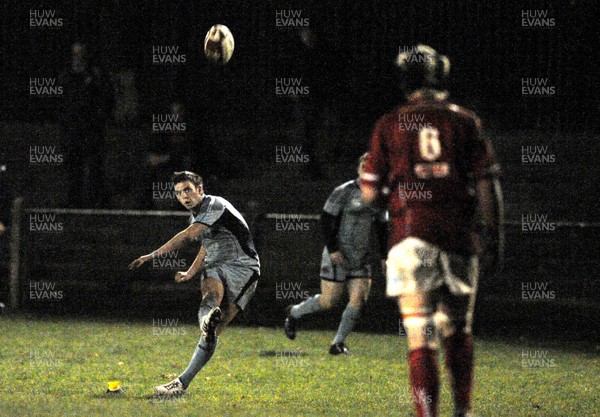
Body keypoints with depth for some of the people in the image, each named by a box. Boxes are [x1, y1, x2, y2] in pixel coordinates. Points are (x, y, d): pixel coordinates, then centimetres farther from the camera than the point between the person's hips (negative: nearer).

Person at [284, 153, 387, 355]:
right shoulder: (344, 192, -9)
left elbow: (382, 230, 19)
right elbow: (326, 219, -9)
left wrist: (384, 256, 13)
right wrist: (332, 249, -15)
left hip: (363, 260, 5)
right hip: (338, 256, -5)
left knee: (359, 298, -10)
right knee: (329, 301, -4)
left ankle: (338, 343, 1)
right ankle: (294, 313, 24)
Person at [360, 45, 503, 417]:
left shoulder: (390, 126, 4)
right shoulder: (466, 122, 5)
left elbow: (370, 194, 6)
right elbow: (488, 186, 2)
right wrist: (494, 233, 10)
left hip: (411, 236, -1)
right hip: (460, 238, 1)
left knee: (421, 336, -3)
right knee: (458, 329, 18)